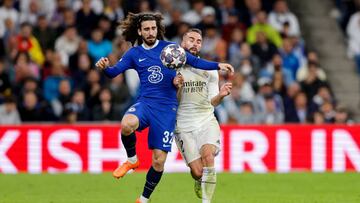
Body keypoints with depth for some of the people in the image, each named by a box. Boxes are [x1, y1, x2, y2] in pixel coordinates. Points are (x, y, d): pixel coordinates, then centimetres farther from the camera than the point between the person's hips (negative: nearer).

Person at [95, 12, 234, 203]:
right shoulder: (134, 53, 7)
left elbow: (195, 61, 2)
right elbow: (114, 71, -1)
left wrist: (218, 65, -11)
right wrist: (105, 67, -24)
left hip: (167, 108, 0)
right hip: (145, 102, 0)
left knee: (159, 160, -4)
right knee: (127, 124, -36)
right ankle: (131, 160, -7)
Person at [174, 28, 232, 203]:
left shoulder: (209, 70, 6)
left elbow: (212, 102, 4)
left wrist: (220, 95, -18)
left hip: (206, 121, 1)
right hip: (183, 126, -1)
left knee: (207, 155, -29)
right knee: (197, 172, -12)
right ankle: (200, 187, 24)